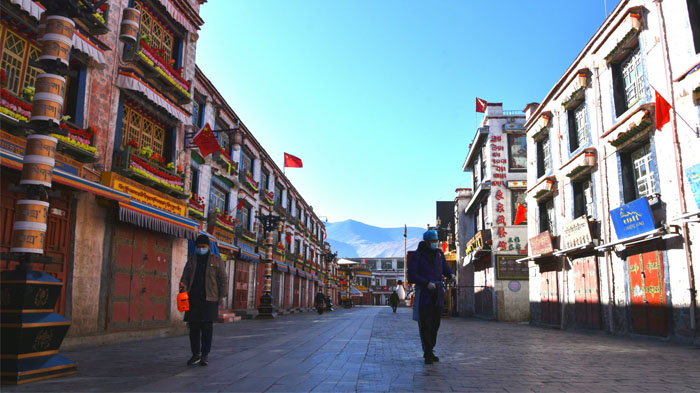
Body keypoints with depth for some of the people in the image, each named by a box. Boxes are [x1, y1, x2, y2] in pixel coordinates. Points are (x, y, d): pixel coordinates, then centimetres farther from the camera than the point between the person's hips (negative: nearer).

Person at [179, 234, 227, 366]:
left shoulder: (216, 261, 7)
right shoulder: (191, 260, 15)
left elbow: (223, 279, 6)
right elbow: (185, 277, 10)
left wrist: (221, 296, -1)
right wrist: (183, 287, -10)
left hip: (209, 300, -3)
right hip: (193, 300, 3)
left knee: (207, 327, -3)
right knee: (193, 328, 5)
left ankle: (205, 355, 4)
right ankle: (196, 354, 15)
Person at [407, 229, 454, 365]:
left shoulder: (439, 253, 12)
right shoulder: (417, 254, -5)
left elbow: (445, 268, 14)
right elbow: (412, 275, -9)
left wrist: (451, 275, -9)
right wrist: (426, 283, -21)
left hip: (438, 291, 5)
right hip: (424, 291, -5)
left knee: (435, 323, 8)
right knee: (425, 324, -6)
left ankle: (429, 351, 20)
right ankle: (428, 353, 1)